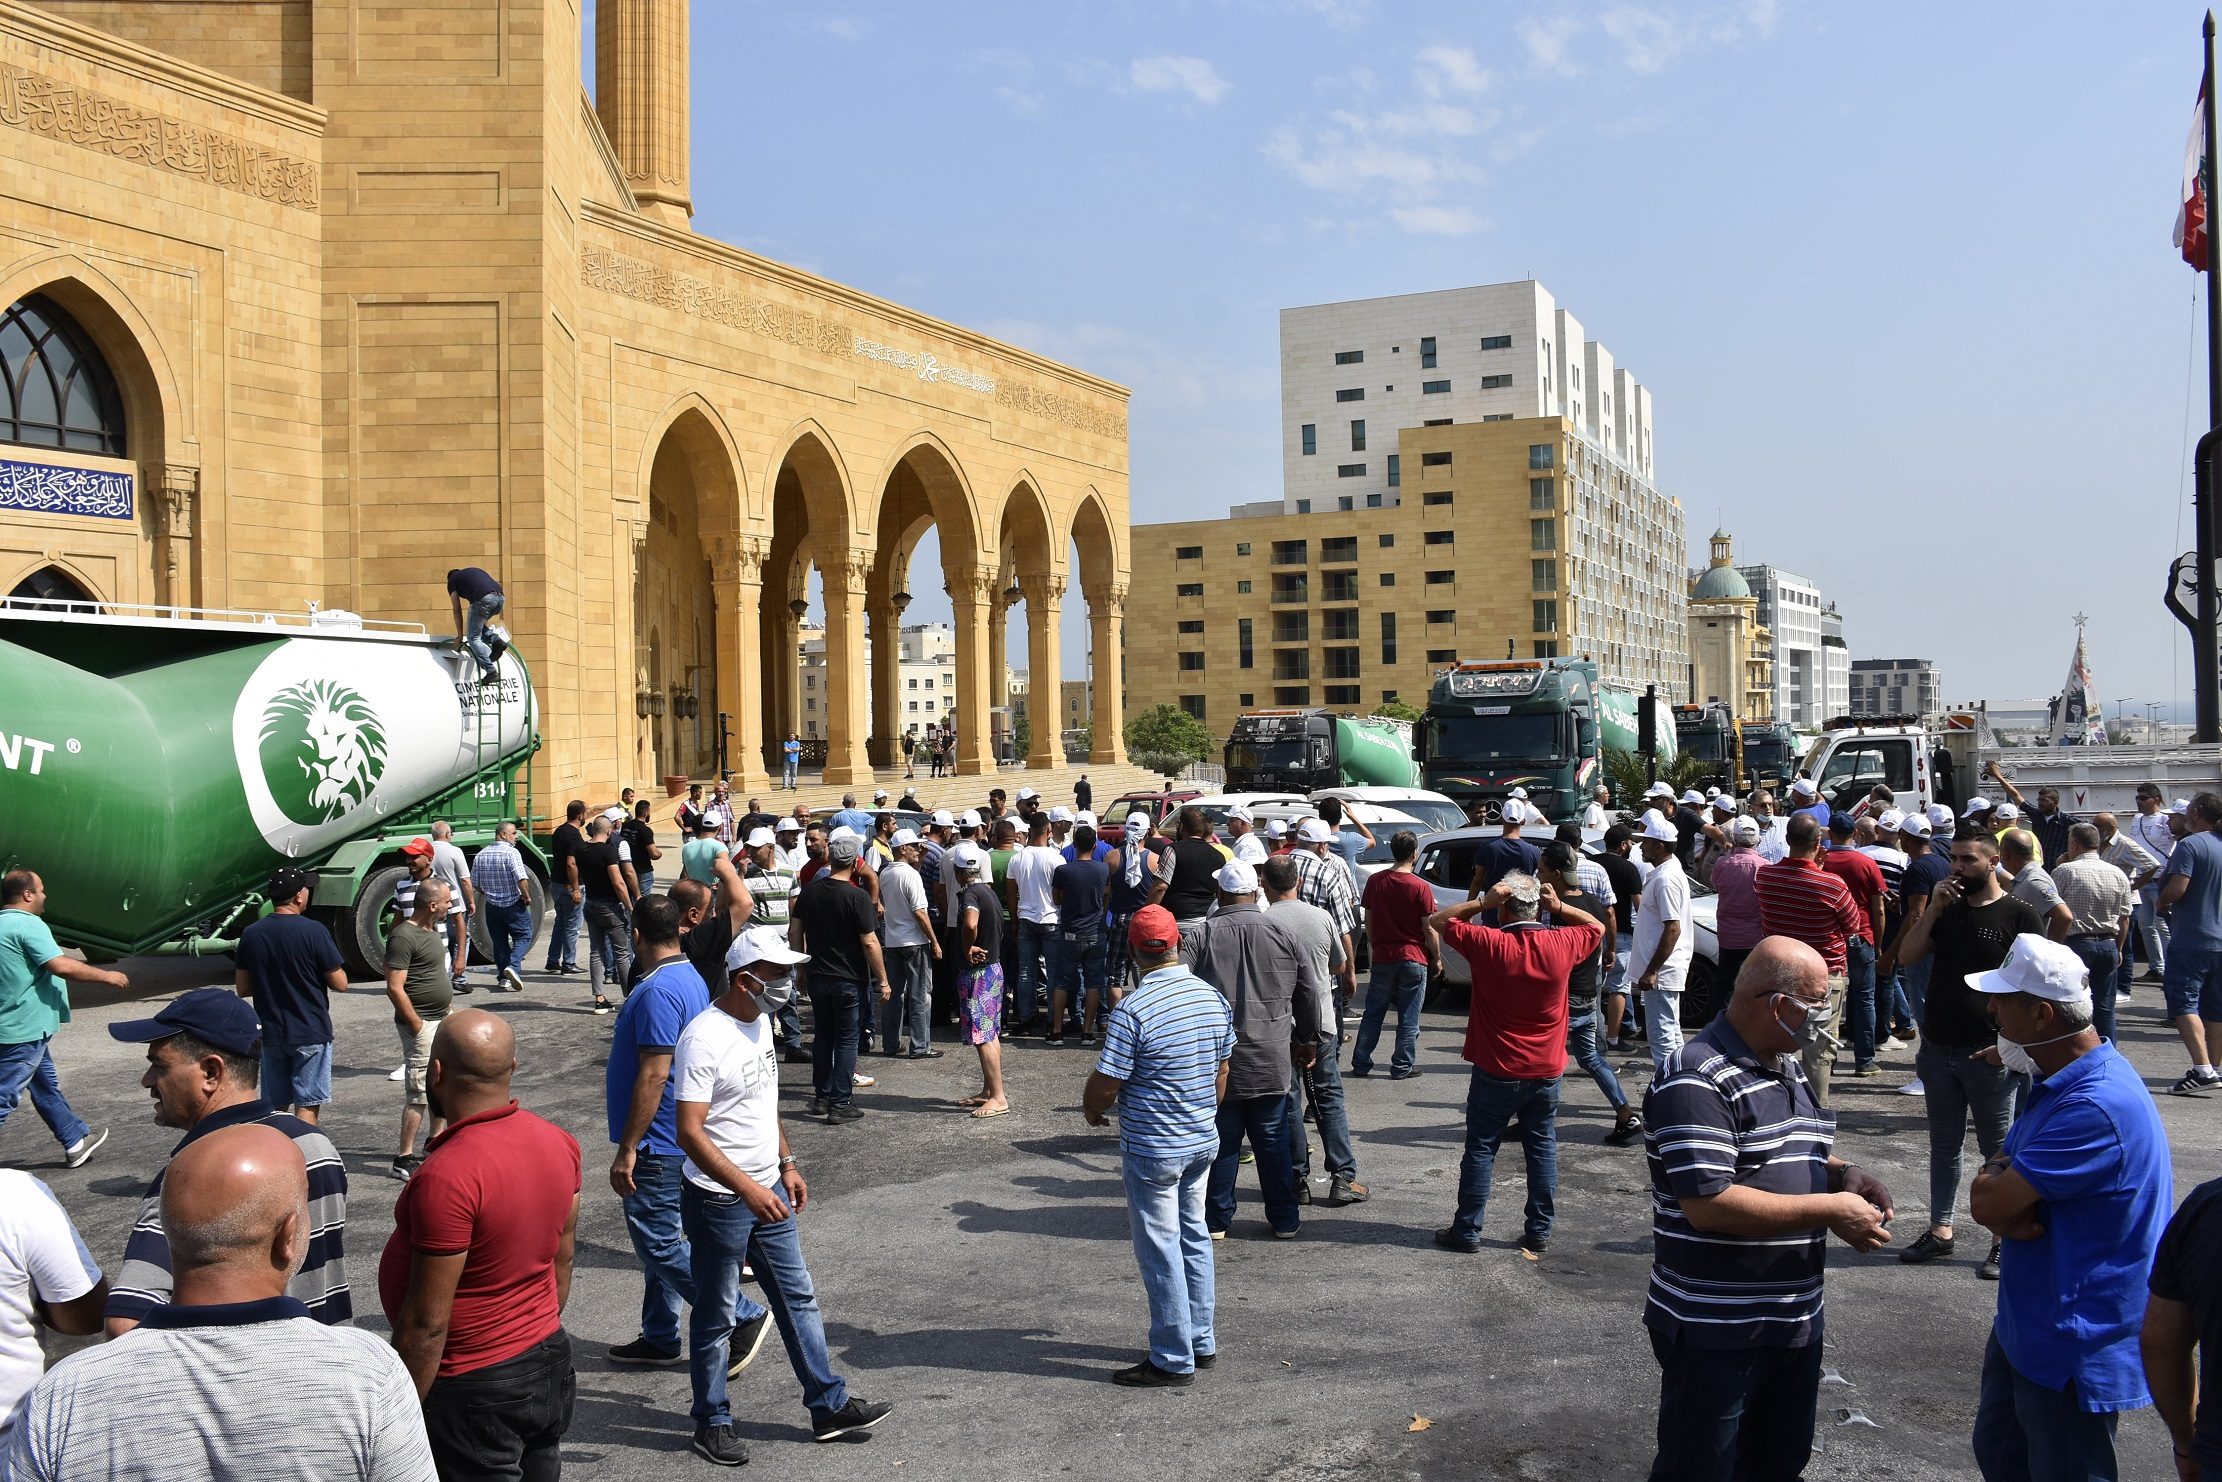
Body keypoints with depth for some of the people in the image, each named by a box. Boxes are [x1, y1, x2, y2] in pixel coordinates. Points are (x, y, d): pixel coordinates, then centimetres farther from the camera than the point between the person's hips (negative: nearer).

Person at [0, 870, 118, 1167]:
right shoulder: (28, 925, -18)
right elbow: (61, 966, -25)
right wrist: (107, 976, -15)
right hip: (24, 1030, -10)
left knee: (47, 1086, 19)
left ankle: (77, 1142, 30)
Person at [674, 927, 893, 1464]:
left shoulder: (760, 1021, 5)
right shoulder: (704, 1039, -23)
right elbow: (690, 1132, -25)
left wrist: (786, 1165, 15)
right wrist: (747, 1189, -30)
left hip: (767, 1189, 8)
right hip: (719, 1199, -8)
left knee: (799, 1298, 14)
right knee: (715, 1318, 8)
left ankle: (829, 1405, 24)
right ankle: (712, 1423, 24)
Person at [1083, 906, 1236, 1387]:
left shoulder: (1133, 1010, -22)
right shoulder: (1214, 998, -1)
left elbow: (1106, 1083, -17)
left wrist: (1092, 1110, 5)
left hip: (1152, 1150, -7)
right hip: (1204, 1142, 7)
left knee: (1161, 1252, 3)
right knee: (1194, 1239, 19)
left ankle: (1174, 1361, 12)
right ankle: (1202, 1342, 30)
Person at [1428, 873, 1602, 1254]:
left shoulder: (1488, 943, -15)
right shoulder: (1562, 944, -8)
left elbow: (1436, 921, -3)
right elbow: (1597, 927, 14)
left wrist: (1481, 902, -11)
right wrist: (1559, 907, -2)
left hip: (1495, 1072, -2)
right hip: (1546, 1072, 3)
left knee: (1481, 1150, 6)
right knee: (1542, 1150, 13)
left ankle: (1466, 1231, 12)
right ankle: (1539, 1233, 17)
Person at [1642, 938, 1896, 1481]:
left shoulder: (1789, 1066, 10)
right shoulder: (1697, 1081, -22)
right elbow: (1708, 1205, -28)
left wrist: (1842, 1172, 2)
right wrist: (1830, 1211, -22)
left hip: (1796, 1323, 9)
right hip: (1714, 1333, -9)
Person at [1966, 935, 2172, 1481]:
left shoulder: (2097, 1108, -30)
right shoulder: (2057, 1080, 5)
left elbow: (1989, 1203, -28)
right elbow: (1988, 1192, 6)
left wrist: (1998, 1181, -6)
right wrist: (2012, 1217, -15)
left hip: (2074, 1347, -10)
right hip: (2024, 1323, 10)